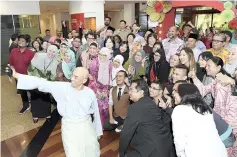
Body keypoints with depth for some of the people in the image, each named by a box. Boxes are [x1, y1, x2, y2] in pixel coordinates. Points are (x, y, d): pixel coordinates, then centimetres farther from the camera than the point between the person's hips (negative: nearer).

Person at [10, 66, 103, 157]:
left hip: (86, 126, 2)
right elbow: (42, 83, -20)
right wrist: (16, 75, -27)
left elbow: (96, 112, 1)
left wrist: (98, 131, 11)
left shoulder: (90, 93, -11)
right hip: (69, 127, -1)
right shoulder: (63, 87, -15)